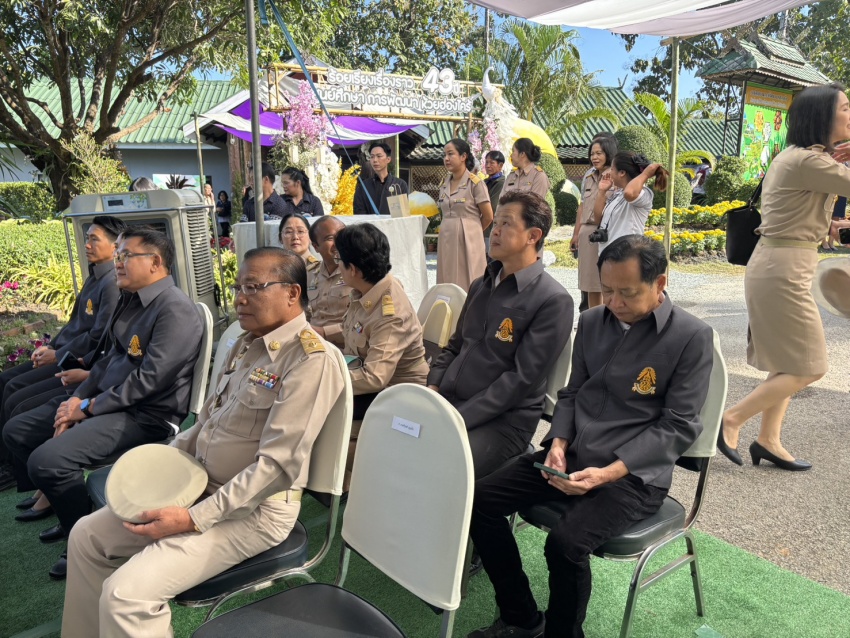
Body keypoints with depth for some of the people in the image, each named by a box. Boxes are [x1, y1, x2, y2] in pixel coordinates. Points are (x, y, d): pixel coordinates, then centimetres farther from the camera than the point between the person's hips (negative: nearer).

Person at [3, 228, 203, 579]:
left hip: (146, 415, -10)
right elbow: (110, 357, 14)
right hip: (106, 399, 10)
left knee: (47, 460, -23)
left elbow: (149, 379, -24)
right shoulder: (130, 299, 10)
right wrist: (77, 398, 1)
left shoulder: (175, 309, -20)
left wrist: (89, 408, -16)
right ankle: (68, 512, 26)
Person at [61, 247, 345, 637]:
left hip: (254, 509, -9)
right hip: (201, 485, 9)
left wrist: (195, 519, -22)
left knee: (126, 593, -19)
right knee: (87, 536, 12)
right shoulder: (246, 343, 9)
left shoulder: (310, 358, -20)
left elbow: (278, 464, -25)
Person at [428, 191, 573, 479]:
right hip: (446, 403, 7)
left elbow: (521, 379, -16)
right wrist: (433, 388, 1)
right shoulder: (479, 286, 16)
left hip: (502, 422, -6)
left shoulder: (553, 300, -10)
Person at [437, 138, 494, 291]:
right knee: (447, 283, 6)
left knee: (468, 284, -4)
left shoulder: (475, 182, -6)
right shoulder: (444, 183, 12)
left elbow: (488, 216, -4)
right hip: (446, 241, 6)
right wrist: (450, 229, 13)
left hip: (468, 240, -6)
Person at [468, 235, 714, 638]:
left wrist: (608, 473, -23)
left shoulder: (692, 337, -10)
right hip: (572, 455, 6)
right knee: (480, 500, -6)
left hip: (635, 473, -6)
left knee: (565, 544, -28)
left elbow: (677, 427, -12)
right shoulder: (591, 321, 7)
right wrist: (558, 444, -6)